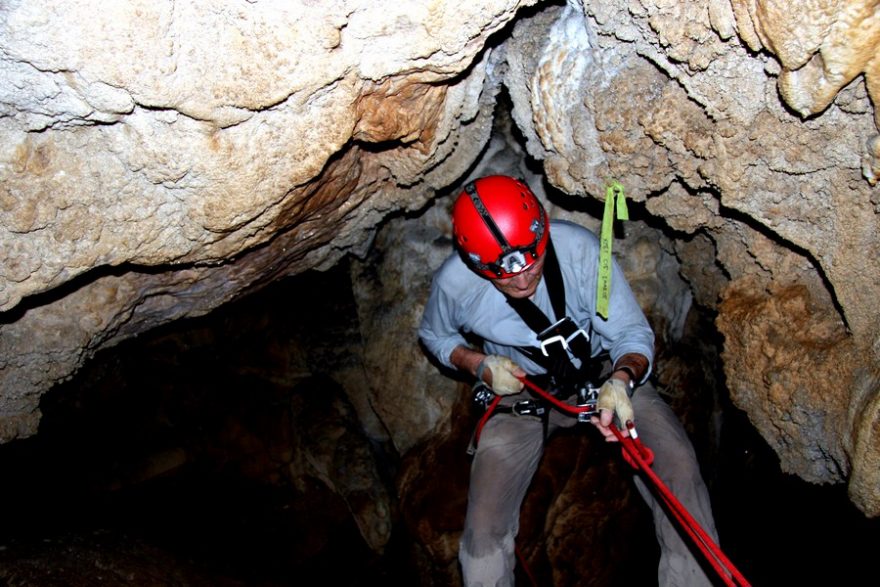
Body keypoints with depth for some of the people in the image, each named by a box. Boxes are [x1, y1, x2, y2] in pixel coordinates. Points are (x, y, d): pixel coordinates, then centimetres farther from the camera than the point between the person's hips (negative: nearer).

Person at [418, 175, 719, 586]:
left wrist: (623, 378, -41)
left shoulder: (579, 248, -26)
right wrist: (479, 365, -15)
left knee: (679, 471, -24)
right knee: (484, 531, -15)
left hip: (603, 372, 0)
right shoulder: (454, 283, -20)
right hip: (522, 389, 1)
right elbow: (434, 336, 4)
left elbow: (632, 333, -19)